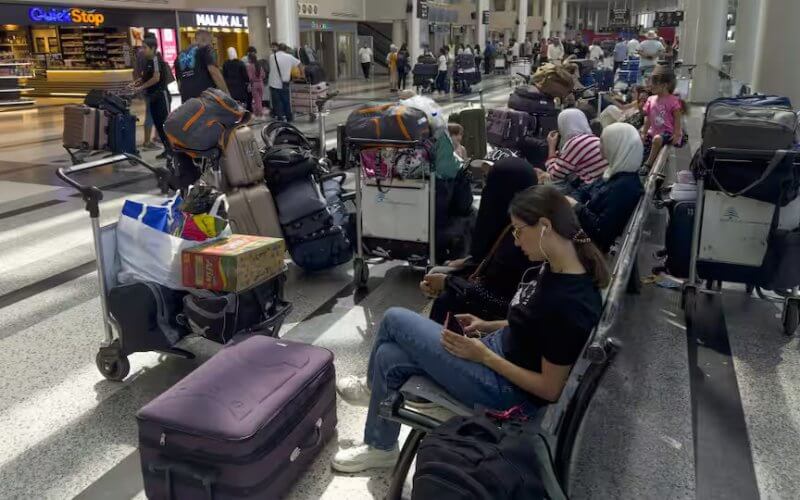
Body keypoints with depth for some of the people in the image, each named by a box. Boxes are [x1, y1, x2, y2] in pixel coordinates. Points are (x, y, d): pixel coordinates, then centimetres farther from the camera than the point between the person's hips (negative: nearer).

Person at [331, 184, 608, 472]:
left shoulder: (570, 302, -30)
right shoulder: (556, 268, -3)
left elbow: (551, 389, -23)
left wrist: (483, 356, -19)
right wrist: (488, 326, 4)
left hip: (508, 390, -9)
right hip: (501, 349, 9)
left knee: (395, 320, -6)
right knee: (389, 357, 3)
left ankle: (373, 386, 24)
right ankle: (380, 447, 28)